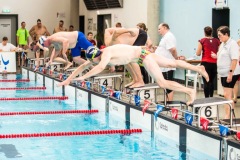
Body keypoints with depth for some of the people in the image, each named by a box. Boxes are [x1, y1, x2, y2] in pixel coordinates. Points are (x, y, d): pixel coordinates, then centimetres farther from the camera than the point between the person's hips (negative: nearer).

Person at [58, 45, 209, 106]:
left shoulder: (106, 53, -25)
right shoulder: (97, 56, 1)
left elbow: (101, 67, -46)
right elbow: (83, 66, 8)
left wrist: (83, 77, -44)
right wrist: (68, 79, 3)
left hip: (142, 55, -9)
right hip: (140, 54, 9)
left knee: (162, 82, -14)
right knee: (173, 63, 15)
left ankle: (190, 91, -9)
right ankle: (199, 68, 24)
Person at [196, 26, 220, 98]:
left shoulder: (202, 41, -4)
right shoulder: (217, 41, 4)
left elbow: (198, 54, -4)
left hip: (206, 63, -3)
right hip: (214, 63, 3)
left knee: (206, 82, -2)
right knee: (212, 81, 16)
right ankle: (211, 97, 22)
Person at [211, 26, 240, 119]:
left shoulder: (232, 44, -13)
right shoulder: (223, 44, 15)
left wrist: (231, 73, -24)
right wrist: (216, 56, 7)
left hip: (230, 74, -9)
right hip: (224, 73, 9)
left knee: (227, 95, -11)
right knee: (227, 95, 12)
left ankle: (227, 116, -10)